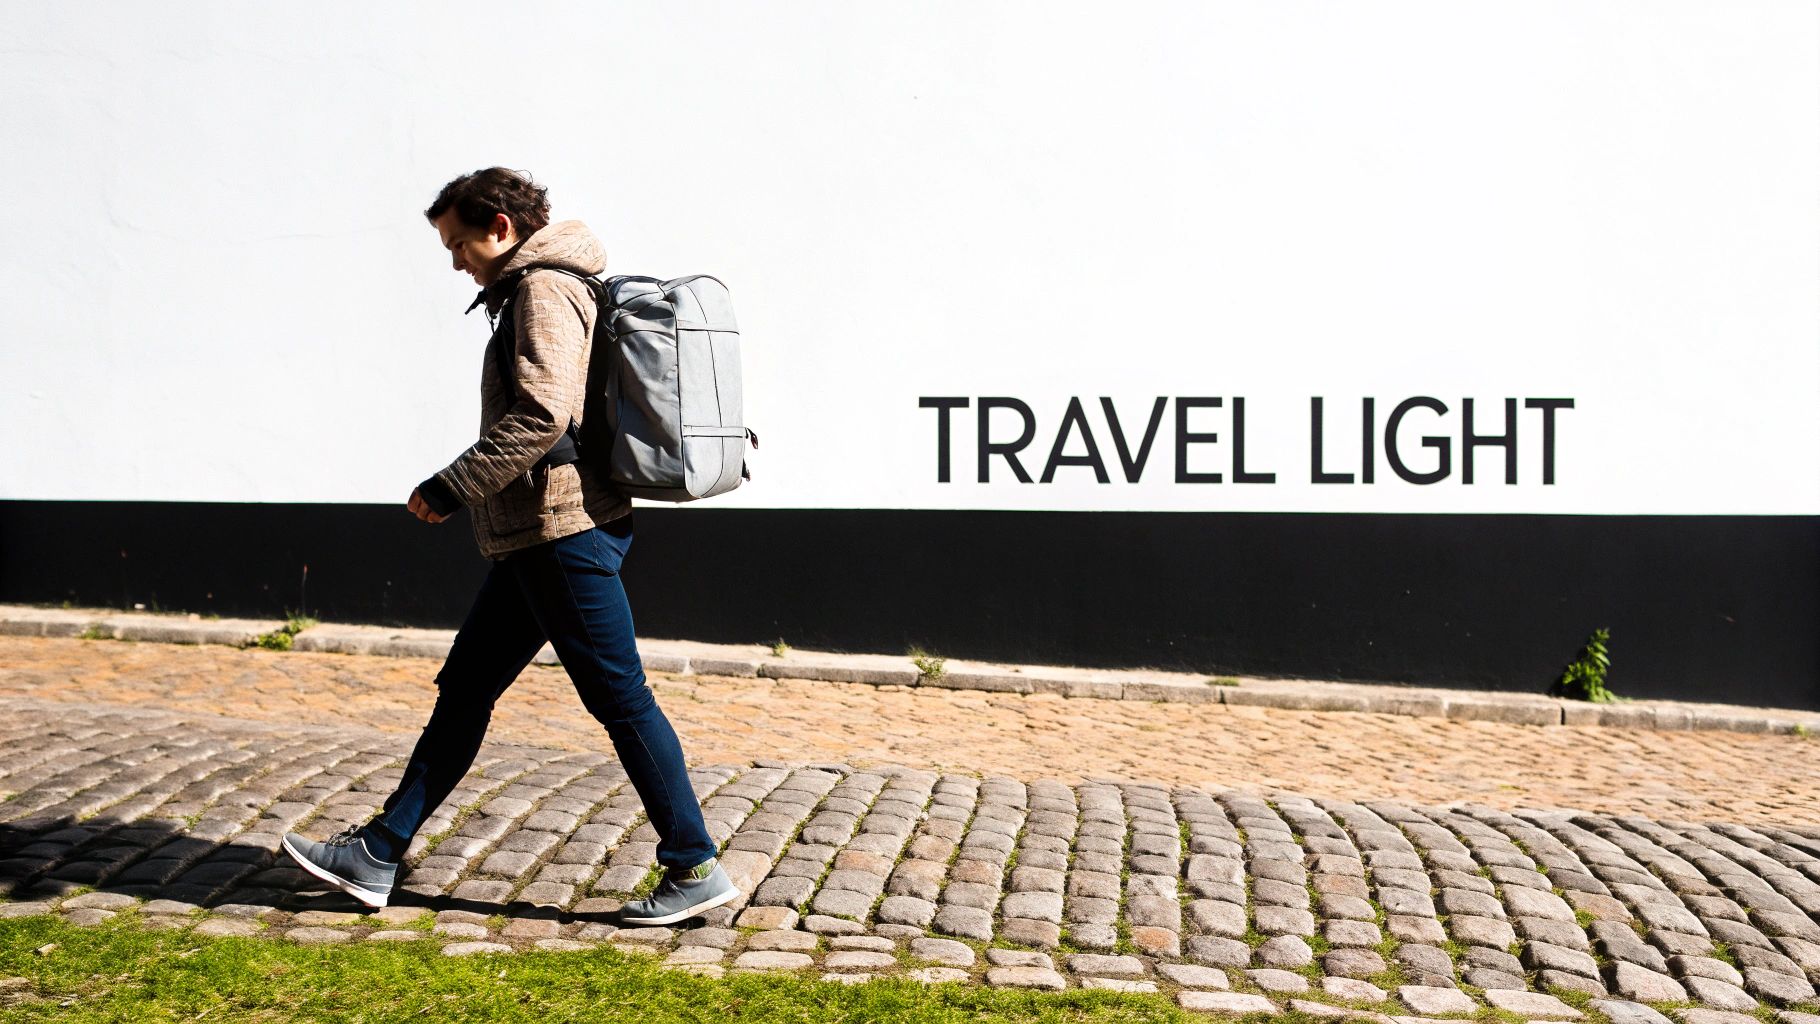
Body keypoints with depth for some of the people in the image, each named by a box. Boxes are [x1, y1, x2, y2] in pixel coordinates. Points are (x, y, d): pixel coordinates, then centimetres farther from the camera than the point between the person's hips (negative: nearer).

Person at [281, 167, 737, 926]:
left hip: (562, 530, -11)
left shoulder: (543, 290, -11)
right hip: (536, 536, 11)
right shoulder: (539, 290, 20)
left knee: (620, 699, -5)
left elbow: (542, 416, -25)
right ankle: (377, 856, 22)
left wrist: (450, 487, -16)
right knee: (464, 690, 13)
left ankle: (696, 870, 5)